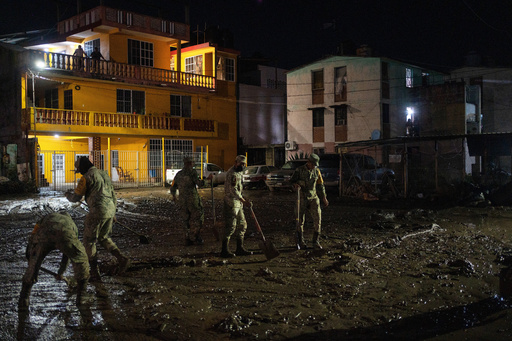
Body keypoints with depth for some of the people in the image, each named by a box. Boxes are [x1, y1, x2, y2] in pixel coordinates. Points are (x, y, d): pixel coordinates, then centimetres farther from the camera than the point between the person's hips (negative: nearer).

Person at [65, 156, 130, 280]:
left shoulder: (86, 177, -7)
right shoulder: (104, 174, 17)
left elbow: (76, 198, -3)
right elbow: (113, 195, 21)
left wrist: (68, 195, 20)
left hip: (97, 212, -8)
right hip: (110, 210, 8)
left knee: (89, 241, 6)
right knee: (104, 238, 23)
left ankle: (94, 272, 7)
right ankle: (122, 259, 10)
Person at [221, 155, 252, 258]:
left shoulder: (238, 172, 17)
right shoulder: (232, 173, -16)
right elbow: (233, 190, -25)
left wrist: (243, 199, 22)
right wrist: (243, 201, -30)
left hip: (238, 203, 10)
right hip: (231, 203, -10)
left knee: (242, 225, 11)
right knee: (230, 226, -9)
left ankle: (240, 248, 18)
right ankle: (224, 250, -3)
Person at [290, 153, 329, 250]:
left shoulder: (317, 171, 5)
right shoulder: (299, 170, -6)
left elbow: (320, 185, 16)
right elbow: (291, 181, 0)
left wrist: (324, 197, 17)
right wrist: (295, 185, -23)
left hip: (313, 198, 3)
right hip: (302, 198, -3)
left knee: (318, 219, -7)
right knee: (300, 221, 3)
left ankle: (316, 242, 3)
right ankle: (301, 242, 17)